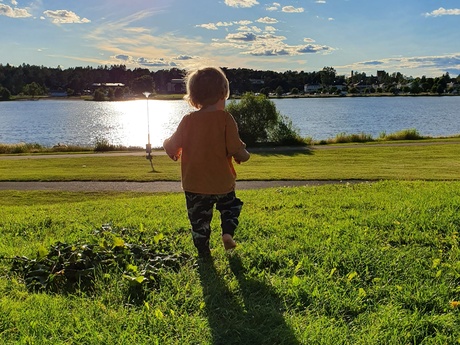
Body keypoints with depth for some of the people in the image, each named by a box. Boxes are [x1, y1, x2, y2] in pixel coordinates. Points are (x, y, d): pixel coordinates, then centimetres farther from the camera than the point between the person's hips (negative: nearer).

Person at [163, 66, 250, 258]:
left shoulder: (188, 120, -5)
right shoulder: (225, 118, -12)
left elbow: (173, 145, 1)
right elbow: (236, 149, -16)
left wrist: (167, 145, 24)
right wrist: (244, 155, 6)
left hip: (194, 185, 1)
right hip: (222, 183, -1)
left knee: (199, 220, 15)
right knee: (231, 206, 27)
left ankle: (203, 252, 20)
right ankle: (228, 231, 8)